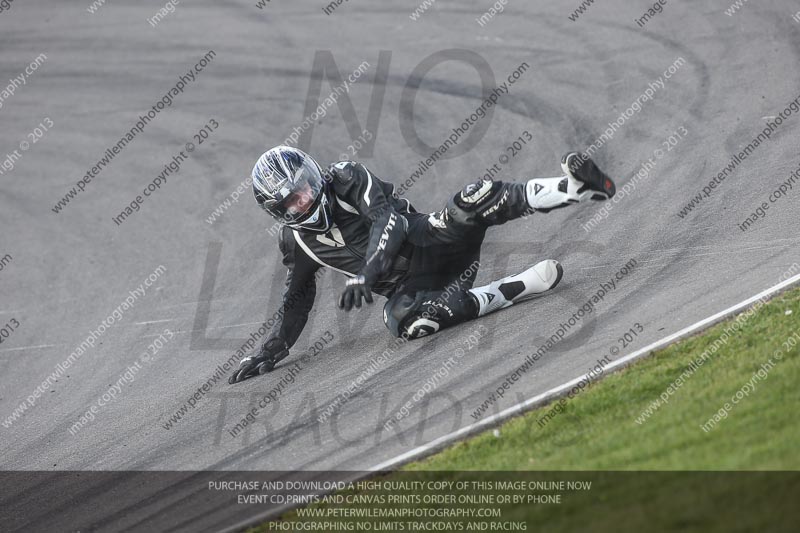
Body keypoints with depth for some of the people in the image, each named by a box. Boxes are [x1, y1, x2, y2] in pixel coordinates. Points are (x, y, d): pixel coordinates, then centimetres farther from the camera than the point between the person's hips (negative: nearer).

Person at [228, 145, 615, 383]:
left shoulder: (345, 179, -6)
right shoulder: (296, 243, 4)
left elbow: (388, 221, -19)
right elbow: (296, 305, 15)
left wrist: (365, 275, -33)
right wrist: (267, 353, 6)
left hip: (431, 241, -1)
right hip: (407, 284, 1)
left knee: (475, 201, -32)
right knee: (401, 319, -37)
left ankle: (577, 187, -39)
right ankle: (518, 287, -28)